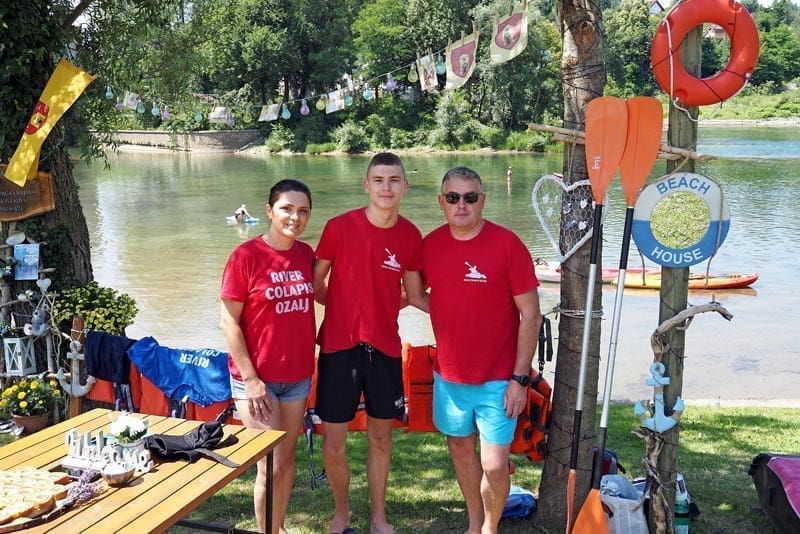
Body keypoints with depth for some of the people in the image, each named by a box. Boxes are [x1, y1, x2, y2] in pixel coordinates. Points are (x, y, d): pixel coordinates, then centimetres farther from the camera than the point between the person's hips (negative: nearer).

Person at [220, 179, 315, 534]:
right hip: (256, 377, -5)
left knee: (287, 457, 16)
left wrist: (308, 358, 5)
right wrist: (250, 377, -15)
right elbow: (228, 321, -12)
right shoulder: (246, 256, -14)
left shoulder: (306, 254, 1)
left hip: (298, 375, 5)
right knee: (271, 466, 0)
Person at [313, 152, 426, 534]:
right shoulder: (340, 227, -10)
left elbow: (416, 296, 8)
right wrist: (347, 304, 2)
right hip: (339, 347, -2)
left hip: (385, 348, 2)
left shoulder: (410, 236, -1)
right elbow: (314, 285, 1)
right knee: (333, 444, 5)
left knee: (381, 438, 14)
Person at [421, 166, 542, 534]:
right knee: (461, 449, 18)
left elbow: (530, 314, -11)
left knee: (494, 465, -3)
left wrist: (519, 378, -13)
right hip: (448, 376, 4)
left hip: (497, 380, -4)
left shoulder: (507, 244, -13)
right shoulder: (431, 244, -1)